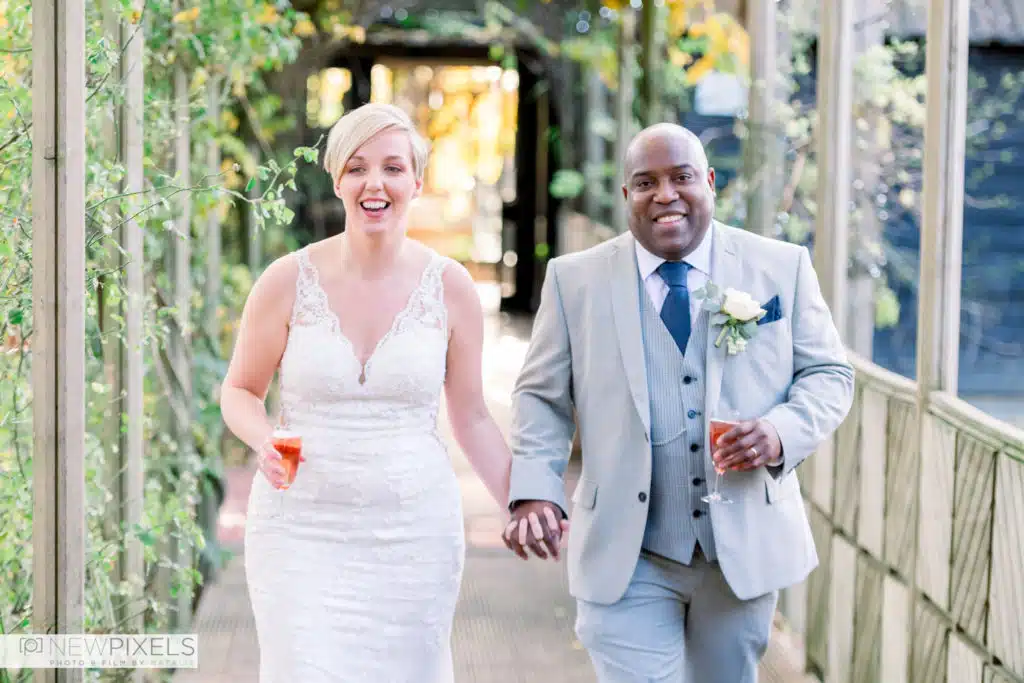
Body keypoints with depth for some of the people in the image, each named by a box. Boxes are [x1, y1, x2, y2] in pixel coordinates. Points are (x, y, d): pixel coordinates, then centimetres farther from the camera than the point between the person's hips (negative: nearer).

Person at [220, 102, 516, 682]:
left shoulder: (450, 286, 0)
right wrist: (266, 443, -14)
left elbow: (472, 418, 7)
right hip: (303, 528, -1)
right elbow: (241, 391, 7)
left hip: (414, 530, 1)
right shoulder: (289, 281, -4)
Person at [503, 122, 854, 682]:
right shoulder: (575, 279, 0)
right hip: (627, 557, -2)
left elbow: (828, 374, 5)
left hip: (746, 548, 2)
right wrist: (533, 492, -12)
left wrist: (781, 433, -16)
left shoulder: (782, 267, 1)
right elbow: (542, 397, 4)